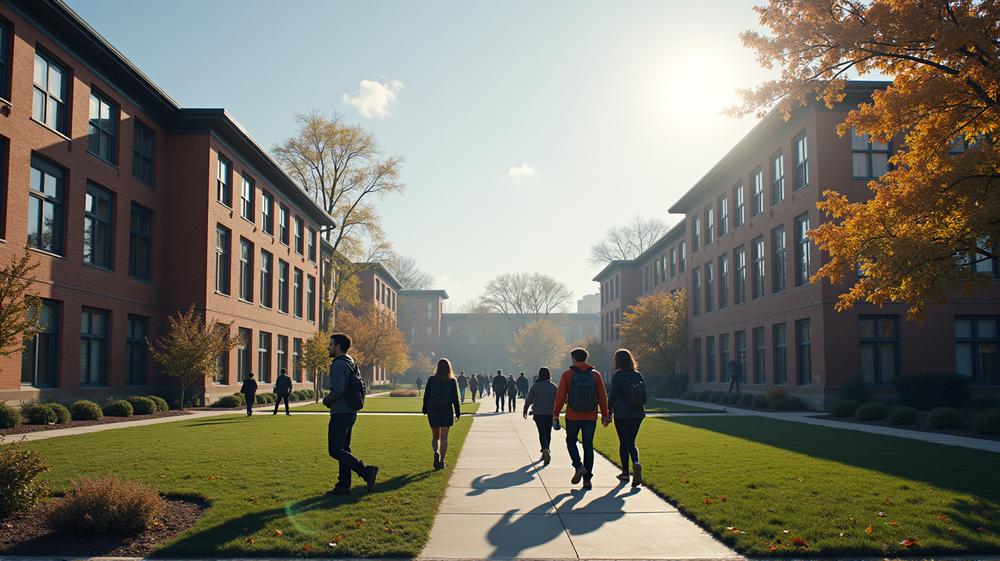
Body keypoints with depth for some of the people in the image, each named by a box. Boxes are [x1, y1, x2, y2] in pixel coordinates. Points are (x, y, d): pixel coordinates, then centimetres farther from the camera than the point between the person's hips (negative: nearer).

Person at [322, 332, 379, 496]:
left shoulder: (338, 365, -15)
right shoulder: (350, 363, 15)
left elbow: (337, 390, -25)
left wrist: (326, 400, -6)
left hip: (340, 414, -10)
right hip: (350, 412, 10)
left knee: (335, 450, -8)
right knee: (343, 449, 12)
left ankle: (366, 471, -15)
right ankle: (344, 485, 14)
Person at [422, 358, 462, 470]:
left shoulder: (431, 380, -2)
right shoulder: (452, 381, -5)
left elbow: (426, 396, 2)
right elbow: (455, 398, -4)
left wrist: (425, 411, 12)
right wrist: (458, 413, 3)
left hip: (433, 412, 1)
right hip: (446, 413, -1)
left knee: (435, 437, 14)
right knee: (444, 437, 7)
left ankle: (436, 452, -14)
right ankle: (441, 462, 7)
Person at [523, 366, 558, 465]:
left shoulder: (534, 386, -2)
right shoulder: (553, 386, 0)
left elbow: (528, 400, 0)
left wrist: (525, 411, 13)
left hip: (538, 412, -1)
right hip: (550, 412, 1)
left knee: (542, 432, -5)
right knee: (548, 433, 14)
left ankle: (545, 451, -28)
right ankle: (545, 453, 22)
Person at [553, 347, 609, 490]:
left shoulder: (567, 374, -2)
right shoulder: (595, 374, 4)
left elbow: (561, 396, -4)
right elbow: (603, 396, 4)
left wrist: (556, 413, 5)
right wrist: (604, 415, 9)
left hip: (573, 415, -2)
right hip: (590, 416, 2)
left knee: (571, 441, 17)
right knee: (588, 445, 7)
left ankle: (579, 466, -6)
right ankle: (587, 479, 5)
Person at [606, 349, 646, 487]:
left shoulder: (617, 376, -8)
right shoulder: (638, 375, 5)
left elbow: (613, 396, -9)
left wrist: (609, 411, 3)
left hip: (622, 414, -4)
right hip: (637, 413, 4)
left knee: (624, 443, 7)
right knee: (631, 442, 12)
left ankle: (625, 472, 14)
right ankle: (636, 463, -16)